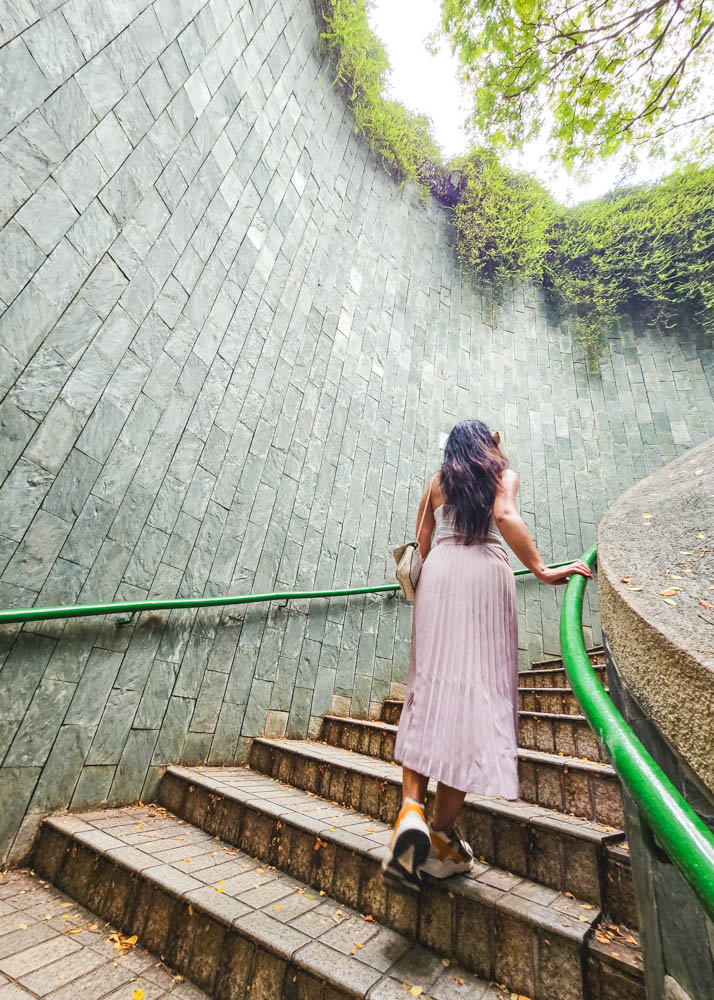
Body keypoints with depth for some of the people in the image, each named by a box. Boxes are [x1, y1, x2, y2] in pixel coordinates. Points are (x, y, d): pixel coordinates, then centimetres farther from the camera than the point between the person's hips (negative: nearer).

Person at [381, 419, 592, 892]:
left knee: (430, 685, 5)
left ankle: (412, 805, -9)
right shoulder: (504, 474, 15)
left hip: (439, 570, 3)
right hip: (486, 570, -3)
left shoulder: (437, 480, 23)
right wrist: (541, 570, -4)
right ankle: (442, 834, -2)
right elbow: (505, 515, -6)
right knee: (477, 688, -4)